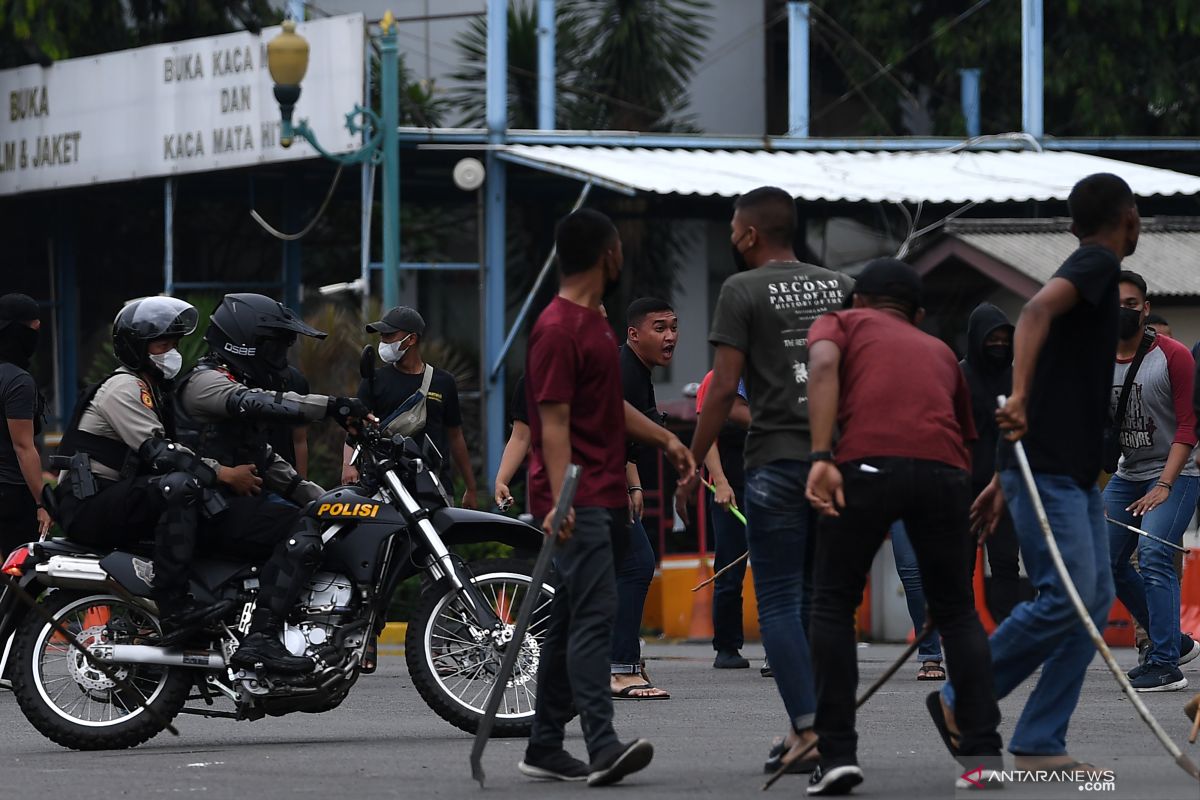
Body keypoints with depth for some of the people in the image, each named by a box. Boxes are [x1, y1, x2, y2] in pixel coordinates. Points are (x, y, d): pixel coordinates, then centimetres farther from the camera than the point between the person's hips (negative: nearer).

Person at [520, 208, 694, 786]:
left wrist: (665, 439, 21)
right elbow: (554, 423, -18)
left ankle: (545, 748, 14)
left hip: (605, 498, 10)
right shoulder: (559, 330, -13)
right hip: (579, 502, -10)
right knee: (594, 615, -18)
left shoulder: (593, 321, 19)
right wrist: (561, 500, -25)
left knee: (571, 620, 11)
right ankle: (602, 747, -27)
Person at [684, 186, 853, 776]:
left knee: (778, 603, -2)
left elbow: (724, 386, -9)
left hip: (777, 462, -5)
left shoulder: (743, 291, -4)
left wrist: (694, 461, -2)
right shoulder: (840, 287, 13)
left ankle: (807, 730, -11)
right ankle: (826, 729, 9)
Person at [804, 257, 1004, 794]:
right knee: (957, 611, 19)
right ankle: (982, 750, 10)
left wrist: (821, 457, -10)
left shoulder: (841, 322, 24)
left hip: (867, 463, -3)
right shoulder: (940, 351, 34)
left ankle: (837, 754, 4)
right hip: (943, 468, 3)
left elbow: (823, 366, 0)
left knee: (834, 605, 12)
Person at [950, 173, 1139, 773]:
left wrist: (1002, 481, 28)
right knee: (1067, 596, -15)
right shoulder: (1098, 264, -7)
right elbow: (1037, 310, -28)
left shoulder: (1090, 270, 23)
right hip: (1047, 469, -10)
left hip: (1076, 471, 10)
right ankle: (960, 702, -1)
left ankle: (1038, 746, 1)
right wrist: (1021, 397, -41)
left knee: (1095, 599, 3)